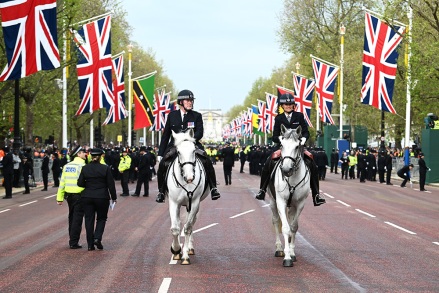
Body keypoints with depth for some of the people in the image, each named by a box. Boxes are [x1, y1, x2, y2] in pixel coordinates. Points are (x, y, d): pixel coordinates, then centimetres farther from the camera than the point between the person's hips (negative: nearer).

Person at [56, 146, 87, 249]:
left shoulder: (67, 166, 8)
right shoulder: (82, 166, -13)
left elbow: (62, 182, 9)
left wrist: (60, 197, 11)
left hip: (69, 194, 7)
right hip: (79, 195, -7)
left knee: (72, 218, 18)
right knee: (77, 219, -1)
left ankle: (72, 240, 26)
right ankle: (74, 243, -2)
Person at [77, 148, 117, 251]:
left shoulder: (85, 168, -2)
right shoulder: (105, 168, -7)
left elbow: (80, 183, -1)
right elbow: (111, 184, -5)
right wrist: (114, 197, 6)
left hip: (87, 197, 2)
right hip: (102, 197, -2)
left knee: (89, 219, 8)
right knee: (101, 218, 13)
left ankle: (90, 244, 8)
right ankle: (97, 238, -7)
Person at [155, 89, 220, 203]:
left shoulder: (197, 116, 6)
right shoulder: (172, 115, 10)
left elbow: (200, 133, -7)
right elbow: (165, 135, 13)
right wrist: (160, 153, 10)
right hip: (174, 146, 1)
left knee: (207, 162, -24)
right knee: (163, 164, -21)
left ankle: (213, 188, -10)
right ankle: (161, 191, -3)